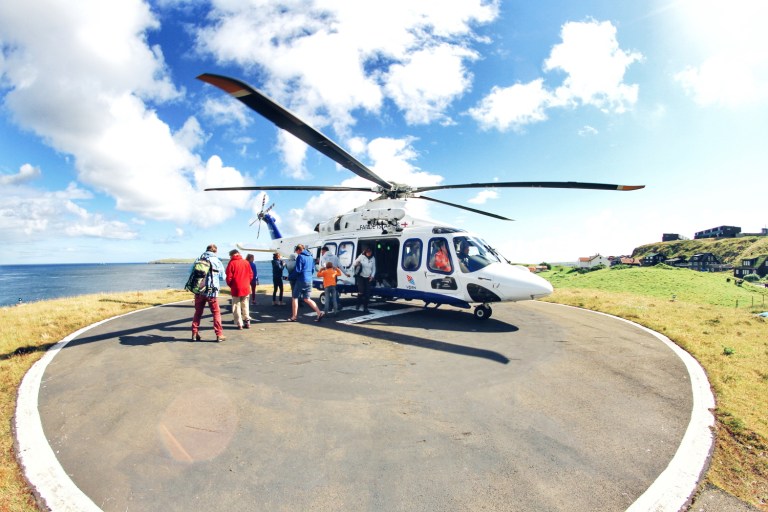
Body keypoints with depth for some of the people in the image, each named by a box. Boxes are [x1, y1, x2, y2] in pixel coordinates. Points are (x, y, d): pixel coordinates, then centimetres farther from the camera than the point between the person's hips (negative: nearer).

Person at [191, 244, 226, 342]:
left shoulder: (199, 260, 2)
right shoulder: (217, 261, -5)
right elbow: (222, 277, 3)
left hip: (199, 291, 3)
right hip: (212, 292, -3)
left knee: (198, 313, 16)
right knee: (216, 313, 6)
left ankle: (195, 334, 19)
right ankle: (219, 335, 5)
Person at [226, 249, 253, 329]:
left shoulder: (232, 263, -8)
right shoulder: (246, 262, 2)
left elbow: (229, 277, -9)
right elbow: (251, 275, 4)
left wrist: (230, 285, 8)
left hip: (236, 288, -3)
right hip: (246, 288, 4)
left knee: (236, 306, 6)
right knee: (245, 306, 14)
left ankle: (239, 324, 5)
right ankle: (247, 322, 15)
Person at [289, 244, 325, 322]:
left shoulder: (300, 257, -10)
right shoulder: (311, 257, 14)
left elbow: (297, 270, -14)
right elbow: (313, 269, 18)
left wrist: (292, 276, 1)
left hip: (301, 280, -7)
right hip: (309, 280, 7)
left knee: (294, 298, 8)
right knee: (307, 299, 13)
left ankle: (294, 317, 13)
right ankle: (319, 313, 1)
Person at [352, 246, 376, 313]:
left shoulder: (373, 258, 4)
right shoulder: (361, 256, -4)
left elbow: (374, 268, 12)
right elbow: (354, 263, 6)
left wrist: (372, 275, -1)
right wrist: (357, 263, -17)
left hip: (368, 278, 3)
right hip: (360, 276, -3)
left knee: (367, 293, 0)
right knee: (361, 291, -14)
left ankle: (365, 307, 9)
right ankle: (358, 304, 12)